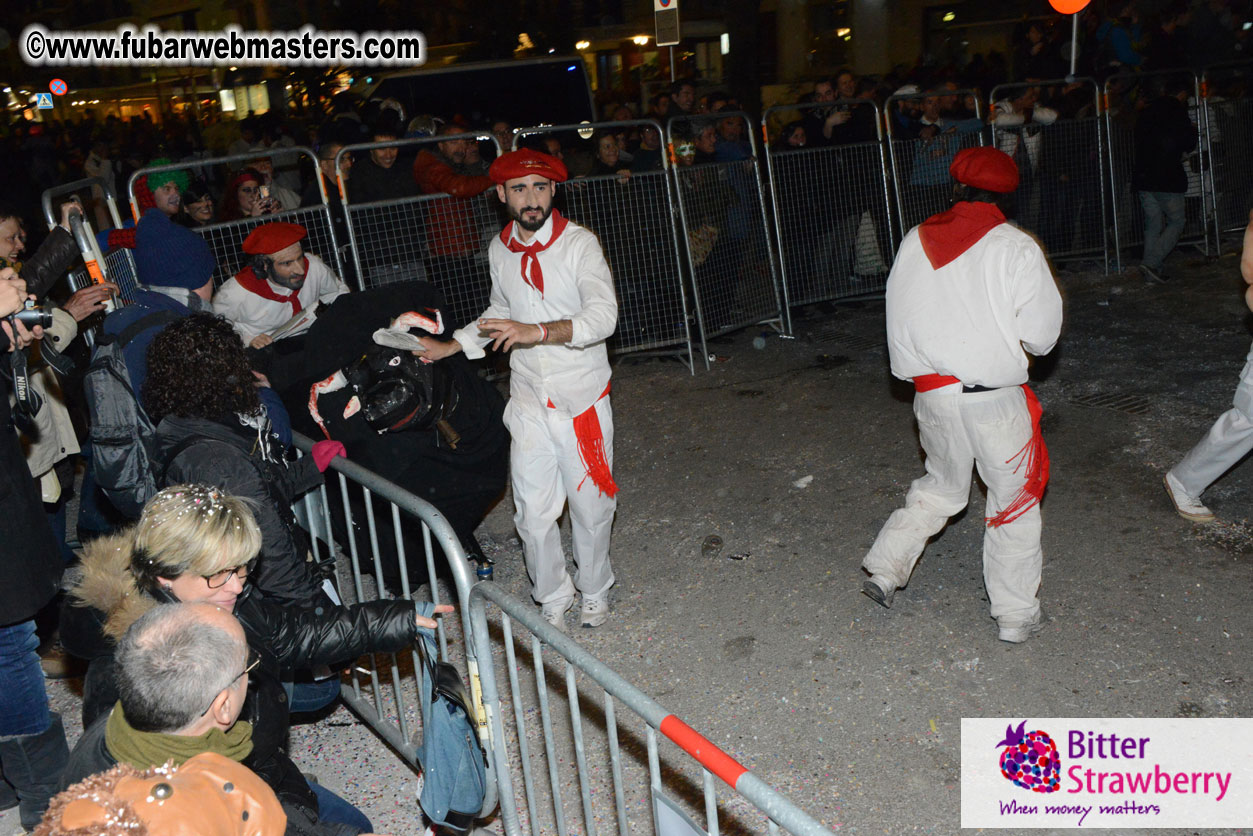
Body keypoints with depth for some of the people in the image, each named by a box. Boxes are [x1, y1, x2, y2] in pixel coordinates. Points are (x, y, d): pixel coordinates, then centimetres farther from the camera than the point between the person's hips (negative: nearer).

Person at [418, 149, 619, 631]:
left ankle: (594, 591, 34)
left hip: (582, 397, -3)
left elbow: (603, 315, -25)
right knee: (533, 515, 4)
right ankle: (552, 599, 29)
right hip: (528, 401, 3)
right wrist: (452, 346, 20)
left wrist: (540, 331, -38)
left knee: (591, 506, 8)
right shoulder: (499, 249, 5)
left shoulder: (579, 243, -11)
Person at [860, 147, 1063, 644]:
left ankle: (885, 566, 19)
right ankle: (1016, 614, 19)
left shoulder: (914, 244, 2)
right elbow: (1042, 332, -8)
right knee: (1015, 500, 12)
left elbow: (899, 322, 8)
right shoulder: (1016, 248, -9)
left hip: (933, 393, 4)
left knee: (941, 487, 24)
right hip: (996, 397, -4)